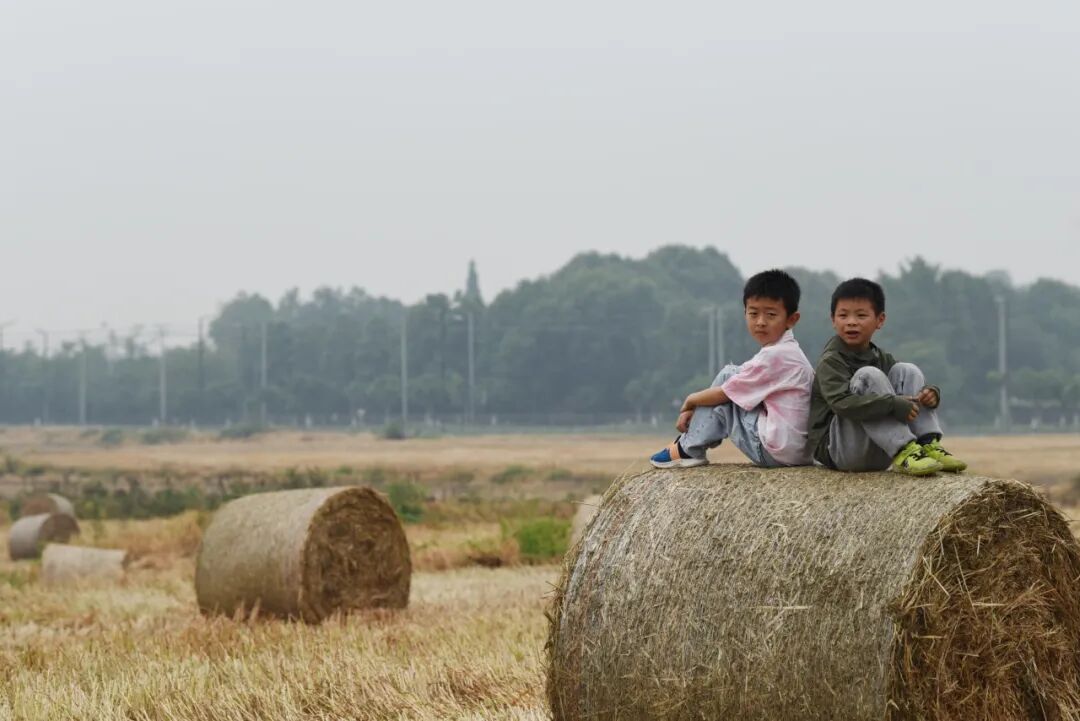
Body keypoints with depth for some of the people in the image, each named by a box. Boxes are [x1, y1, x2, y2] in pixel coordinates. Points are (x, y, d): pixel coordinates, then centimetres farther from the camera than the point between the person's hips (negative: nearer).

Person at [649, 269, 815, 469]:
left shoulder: (774, 356, -19)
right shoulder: (787, 351, 13)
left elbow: (722, 394, -12)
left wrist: (690, 401, 7)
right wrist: (693, 409, 10)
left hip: (775, 451, -10)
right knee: (729, 376, 14)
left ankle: (689, 450, 8)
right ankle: (693, 436, 18)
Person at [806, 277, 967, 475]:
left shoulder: (882, 359, 11)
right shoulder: (830, 362, -11)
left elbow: (910, 398, 13)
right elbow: (842, 403, -28)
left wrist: (931, 393, -12)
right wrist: (894, 404, -34)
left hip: (878, 455, 7)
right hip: (837, 451, -6)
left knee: (906, 371, -2)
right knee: (869, 375, -24)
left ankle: (928, 444, -16)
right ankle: (903, 451, -32)